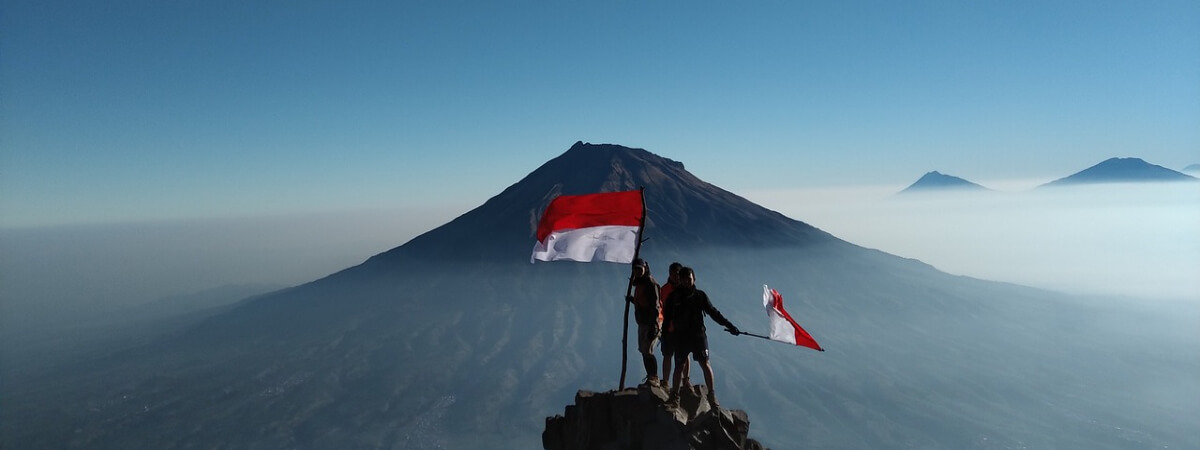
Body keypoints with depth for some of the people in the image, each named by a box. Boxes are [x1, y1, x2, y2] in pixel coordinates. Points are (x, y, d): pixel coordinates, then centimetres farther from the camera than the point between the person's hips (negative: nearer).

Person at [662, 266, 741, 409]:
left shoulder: (700, 295, 4)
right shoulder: (674, 296, 2)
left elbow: (713, 313, 7)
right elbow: (667, 317, 5)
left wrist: (729, 325, 2)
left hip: (698, 334, 0)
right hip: (680, 336, 0)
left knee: (705, 363, -7)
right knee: (679, 366, 6)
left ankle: (712, 395, -1)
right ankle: (674, 396, 18)